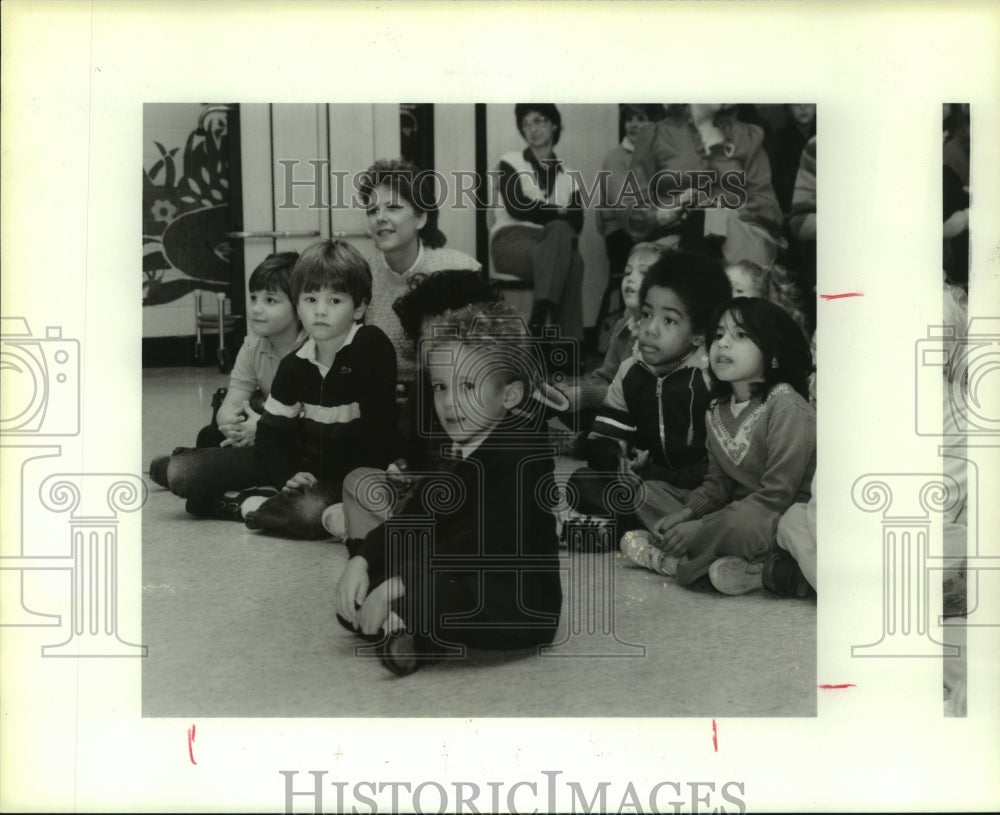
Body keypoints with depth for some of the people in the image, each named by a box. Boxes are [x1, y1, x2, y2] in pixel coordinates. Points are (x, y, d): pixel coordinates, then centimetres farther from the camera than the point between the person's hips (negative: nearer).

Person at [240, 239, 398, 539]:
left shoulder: (372, 346, -16)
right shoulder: (294, 365, 1)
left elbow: (379, 423, -18)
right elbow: (271, 432, 4)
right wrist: (288, 476, -13)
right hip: (309, 468, 6)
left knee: (310, 514, -33)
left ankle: (254, 506, -6)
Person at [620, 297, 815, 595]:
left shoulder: (788, 408, -17)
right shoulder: (717, 411, 8)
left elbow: (776, 496, -20)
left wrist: (701, 529, -21)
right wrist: (688, 511, -9)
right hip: (737, 511, 9)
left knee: (740, 524, -40)